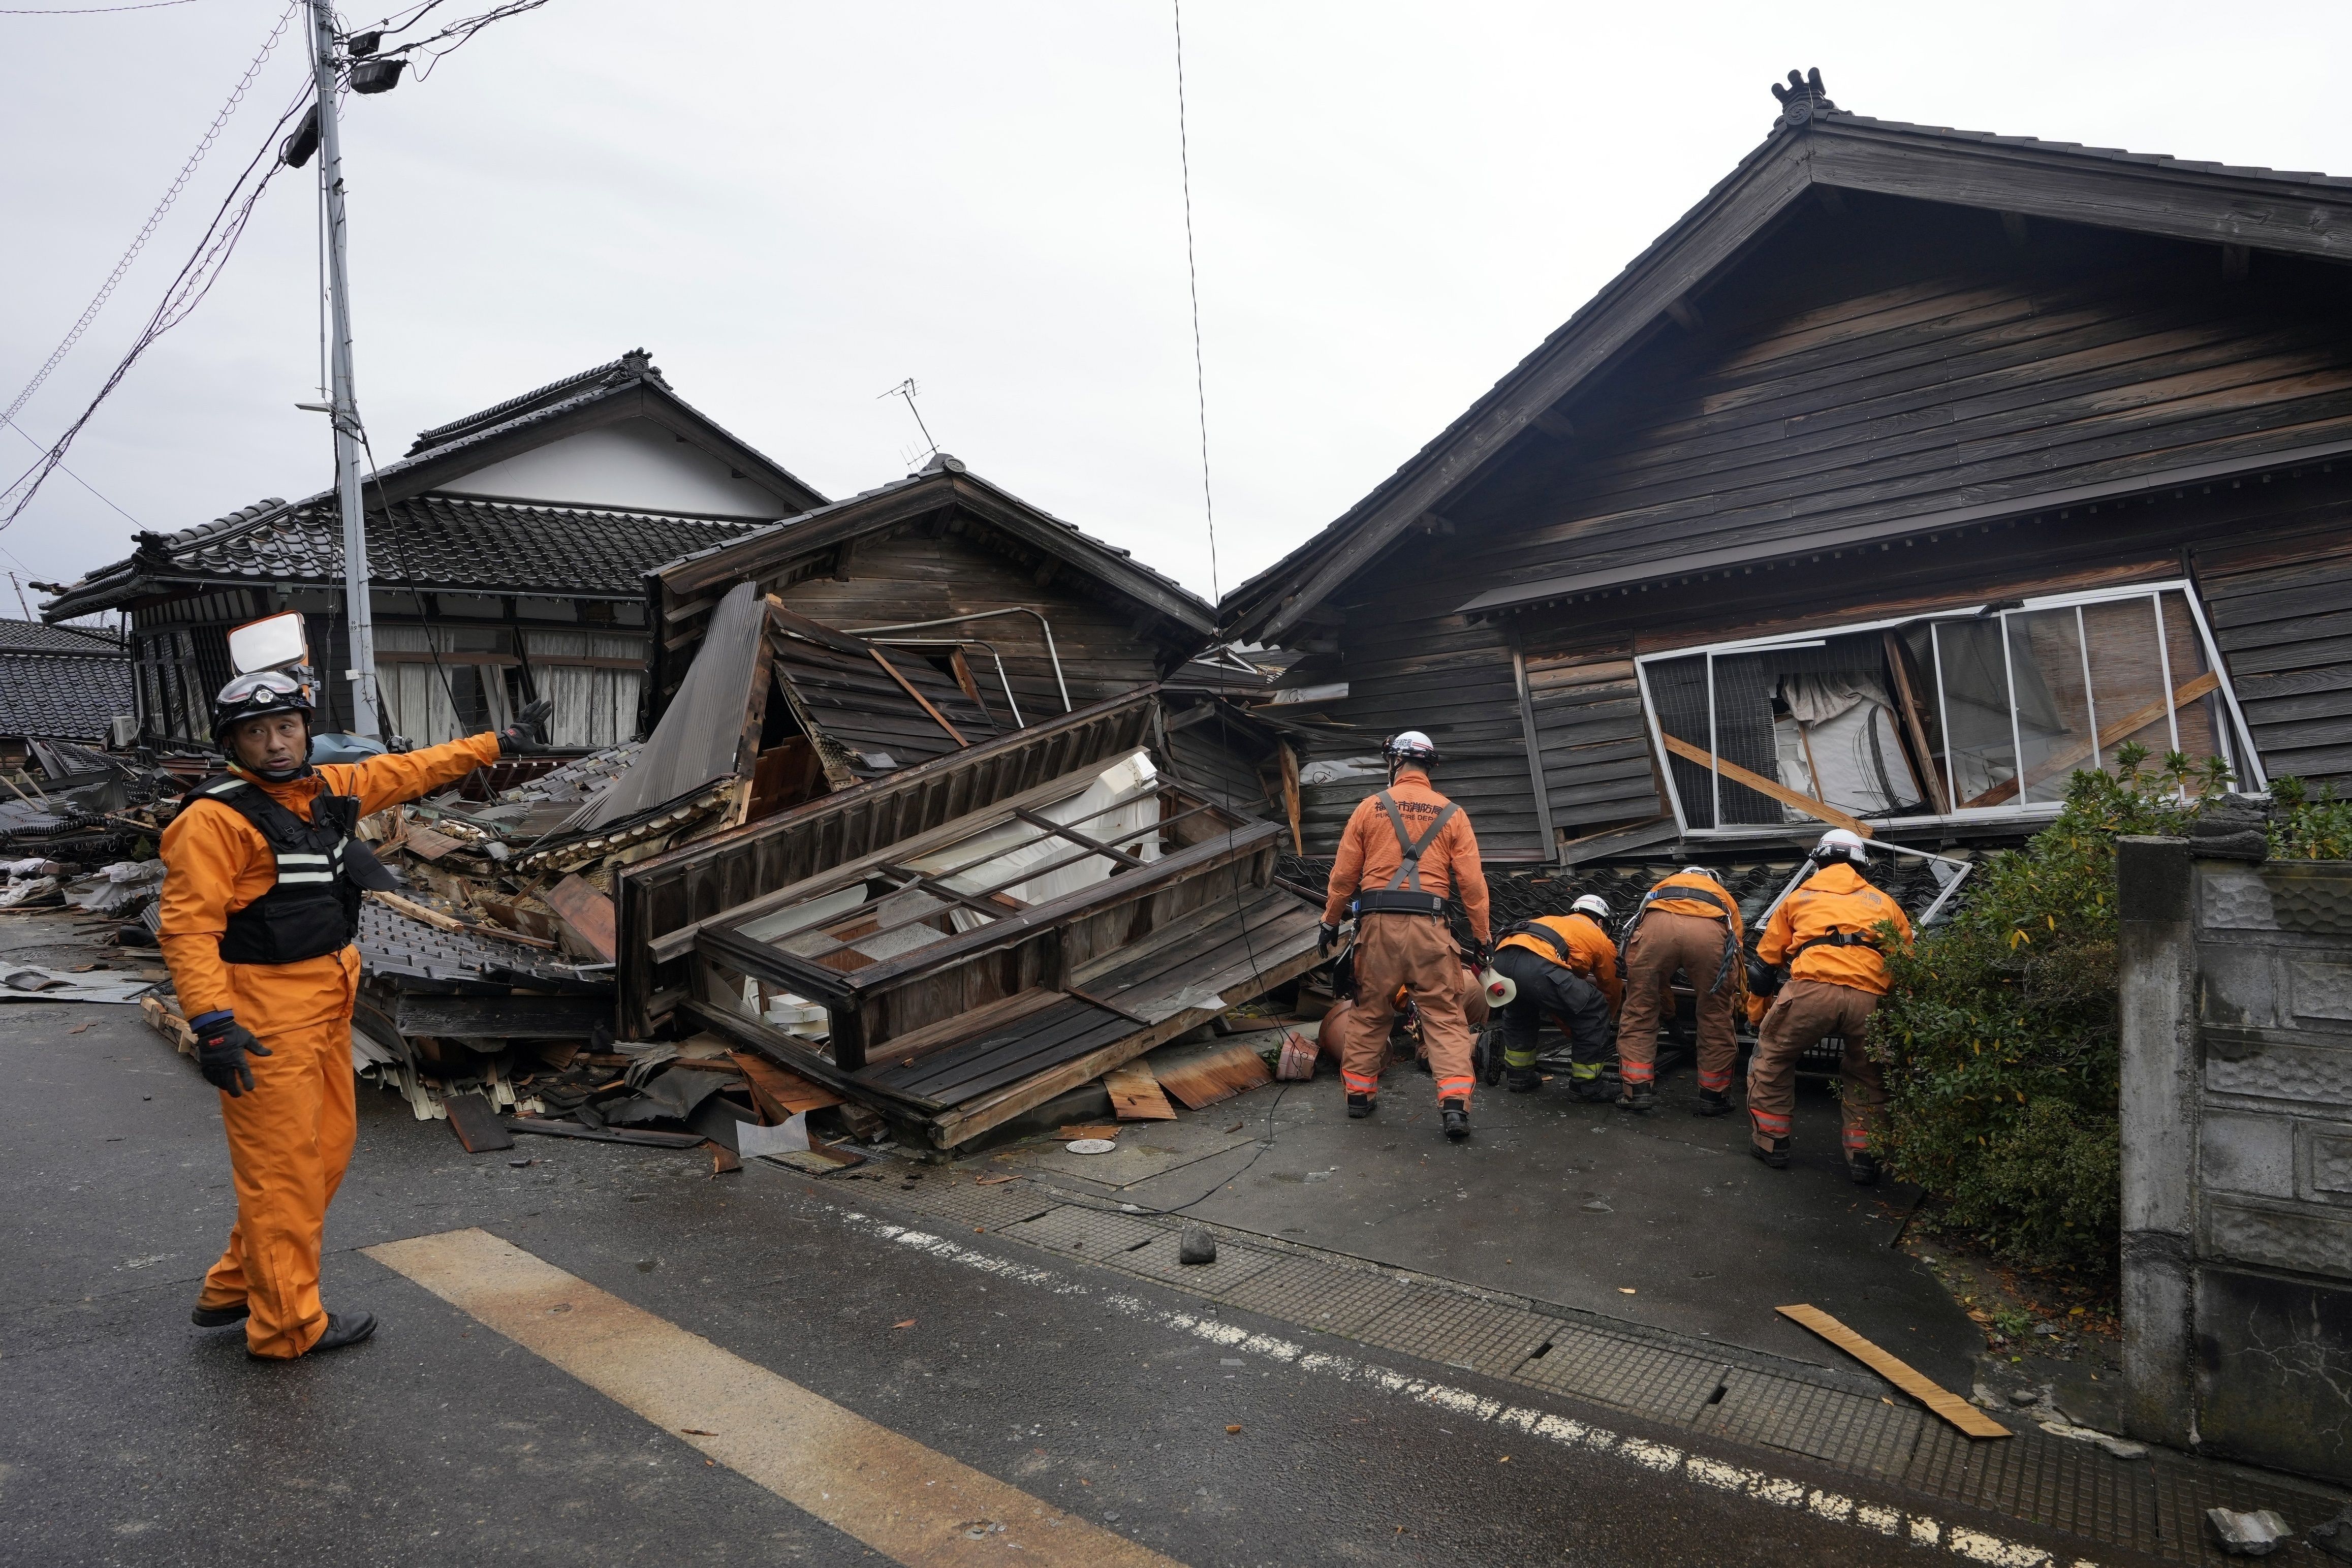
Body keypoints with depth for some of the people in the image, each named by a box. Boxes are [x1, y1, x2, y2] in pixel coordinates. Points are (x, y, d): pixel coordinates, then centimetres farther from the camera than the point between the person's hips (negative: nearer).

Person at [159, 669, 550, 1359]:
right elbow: (188, 925, -20)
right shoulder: (216, 817, -15)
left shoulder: (329, 787, 8)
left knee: (328, 1147, 18)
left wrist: (498, 744, 25)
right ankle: (287, 1324, 15)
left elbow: (411, 769, 21)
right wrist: (212, 1023, -28)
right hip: (265, 1016, -9)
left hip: (327, 1004, 9)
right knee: (282, 1167, 0)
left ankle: (234, 1288, 34)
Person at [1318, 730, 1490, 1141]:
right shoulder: (1452, 814, 7)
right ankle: (1455, 1102, -7)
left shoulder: (1370, 807, 5)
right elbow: (1472, 883, 3)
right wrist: (1481, 937, 10)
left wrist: (1330, 922, 17)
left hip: (1378, 923, 0)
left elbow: (1344, 873, 6)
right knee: (1444, 1015, 3)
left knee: (1370, 1010, 14)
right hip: (1429, 926, 0)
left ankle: (1359, 1090, 23)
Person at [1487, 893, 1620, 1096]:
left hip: (1500, 959, 7)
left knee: (1518, 1014, 38)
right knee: (1594, 1013, 14)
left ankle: (1519, 1077, 40)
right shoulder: (1599, 938, 27)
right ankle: (1587, 1085, 21)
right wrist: (1607, 1019, 59)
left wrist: (1568, 1029, 55)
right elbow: (1612, 989, 38)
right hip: (1537, 967, -6)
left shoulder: (1552, 920, 43)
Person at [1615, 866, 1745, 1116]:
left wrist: (1664, 998, 55)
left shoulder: (1661, 888, 45)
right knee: (1716, 1019, 18)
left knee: (1639, 1013, 16)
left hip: (1656, 926, 0)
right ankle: (1714, 1096, 28)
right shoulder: (1725, 898, 43)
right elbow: (1736, 951, 39)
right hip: (1710, 931, 0)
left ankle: (1637, 1092, 16)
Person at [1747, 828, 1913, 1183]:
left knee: (1773, 1056, 21)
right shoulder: (1883, 903, 27)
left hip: (1812, 989, -2)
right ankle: (1863, 1157, 24)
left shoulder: (1800, 897, 25)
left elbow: (1766, 958, 26)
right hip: (1870, 997, 2)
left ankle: (1771, 1141, 23)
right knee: (1866, 1076, 25)